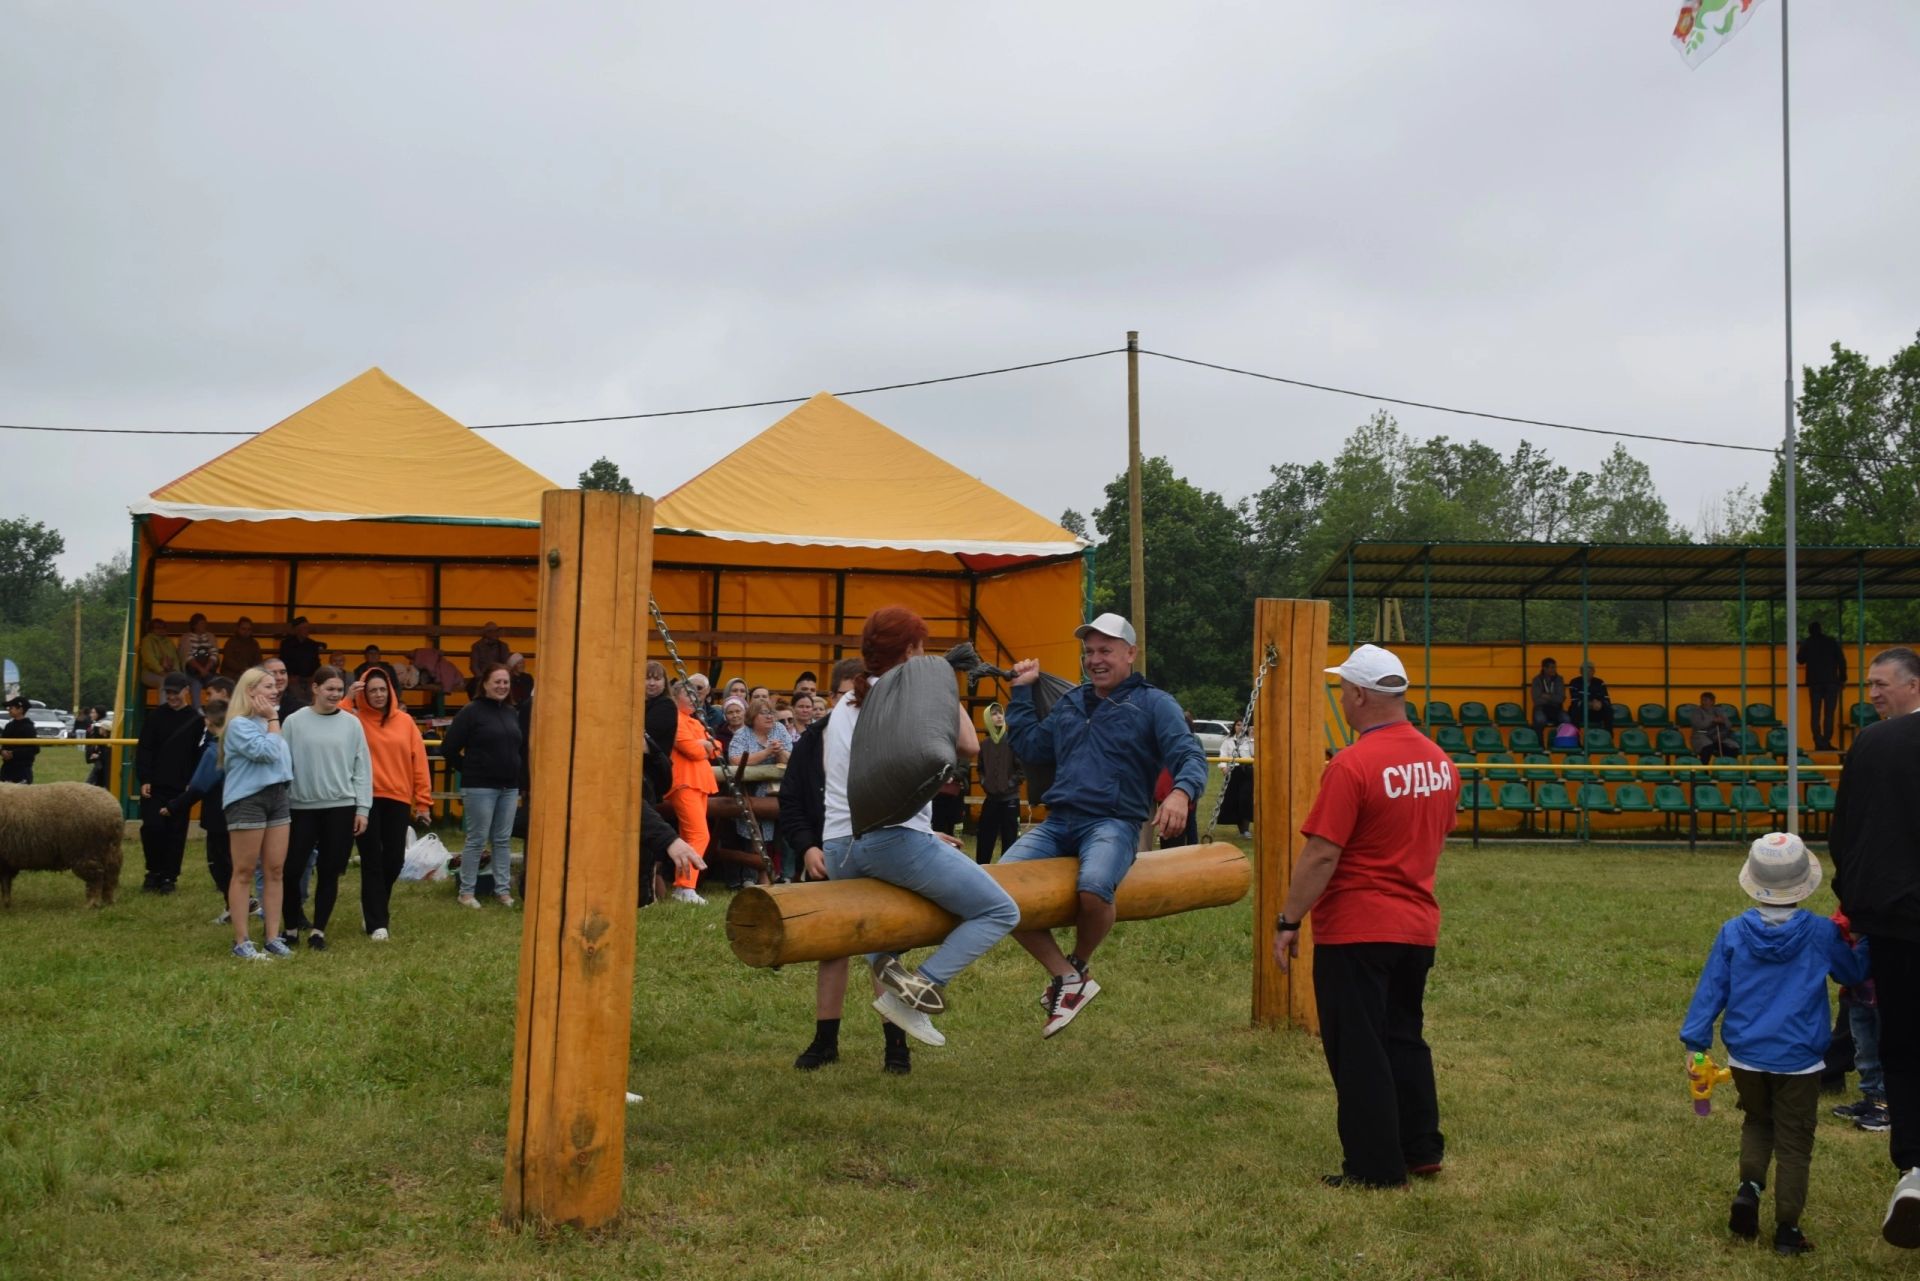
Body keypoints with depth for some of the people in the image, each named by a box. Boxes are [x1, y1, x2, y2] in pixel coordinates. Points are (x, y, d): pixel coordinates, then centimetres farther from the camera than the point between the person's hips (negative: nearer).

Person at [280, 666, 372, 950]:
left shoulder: (351, 723, 3)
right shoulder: (294, 722, 0)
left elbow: (362, 768, 4)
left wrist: (362, 808, -1)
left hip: (341, 808, 1)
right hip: (302, 807, -1)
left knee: (329, 872, 5)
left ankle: (318, 930, 17)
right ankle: (291, 927, 18)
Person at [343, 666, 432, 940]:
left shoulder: (405, 721, 7)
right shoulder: (356, 719, 1)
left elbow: (418, 761, 6)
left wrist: (423, 801, 2)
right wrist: (347, 701, -19)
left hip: (398, 798, 3)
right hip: (367, 798, -3)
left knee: (395, 860, 5)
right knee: (372, 861, -1)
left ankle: (375, 906, 31)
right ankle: (376, 923, 4)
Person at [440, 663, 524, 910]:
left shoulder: (513, 713, 10)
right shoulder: (471, 712, -9)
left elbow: (523, 747, 22)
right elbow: (449, 748, -9)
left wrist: (518, 773, 12)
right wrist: (467, 770, -3)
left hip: (509, 787, 6)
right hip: (480, 787, -6)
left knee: (503, 840, 9)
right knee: (476, 840, -1)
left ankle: (503, 889, 16)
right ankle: (467, 891, 8)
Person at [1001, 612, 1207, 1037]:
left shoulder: (1154, 704, 6)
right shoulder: (1070, 702, 24)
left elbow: (1191, 756, -6)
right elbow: (1030, 747, 31)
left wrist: (1181, 793, -28)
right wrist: (1022, 691, 27)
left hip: (1114, 823, -5)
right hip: (1058, 822, 6)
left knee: (1094, 889, -36)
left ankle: (1080, 964, -1)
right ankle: (1065, 977, -7)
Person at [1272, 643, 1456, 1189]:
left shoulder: (1351, 766, -20)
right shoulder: (1439, 761, 4)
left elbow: (1320, 856, -21)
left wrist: (1288, 922, -13)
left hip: (1356, 931, -7)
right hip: (1418, 925, 7)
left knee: (1357, 1051, 4)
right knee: (1405, 1038, 21)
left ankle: (1376, 1166, 10)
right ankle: (1422, 1149, 28)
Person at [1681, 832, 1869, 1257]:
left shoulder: (1733, 932, -7)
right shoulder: (1821, 933, -9)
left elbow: (1710, 989, -4)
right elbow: (1854, 974, 9)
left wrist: (1695, 1042, 2)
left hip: (1746, 1057, 2)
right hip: (1798, 1061, -1)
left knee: (1757, 1122, 24)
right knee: (1794, 1143, 9)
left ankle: (1749, 1184, 2)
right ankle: (1787, 1229, 10)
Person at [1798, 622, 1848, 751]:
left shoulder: (1806, 643, 4)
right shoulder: (1832, 642, 4)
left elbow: (1800, 660, 9)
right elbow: (1841, 660, 0)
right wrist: (1843, 679, 4)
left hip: (1814, 682, 0)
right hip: (1831, 681, 0)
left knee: (1816, 713, 4)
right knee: (1829, 713, 0)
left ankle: (1818, 743, -4)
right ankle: (1826, 742, -8)